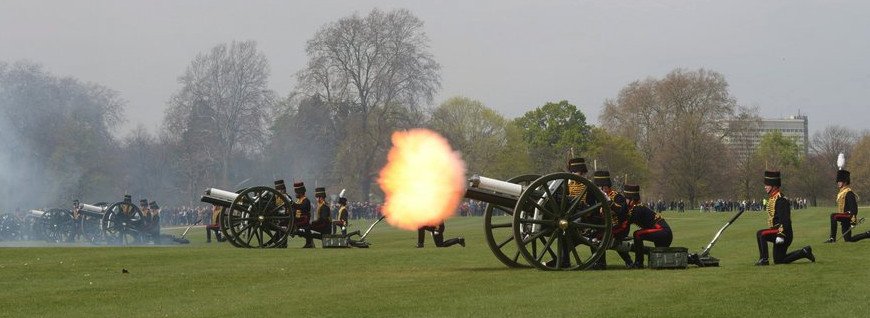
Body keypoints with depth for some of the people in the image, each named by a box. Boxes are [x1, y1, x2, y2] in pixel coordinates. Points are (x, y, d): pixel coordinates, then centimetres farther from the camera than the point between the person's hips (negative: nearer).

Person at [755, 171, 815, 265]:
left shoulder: (780, 200, -18)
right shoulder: (772, 198, 13)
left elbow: (785, 219, -25)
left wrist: (781, 234, -31)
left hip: (783, 231, -10)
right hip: (776, 231, 10)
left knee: (761, 234, -26)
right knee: (779, 260, 13)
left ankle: (763, 259, -18)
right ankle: (805, 252, 21)